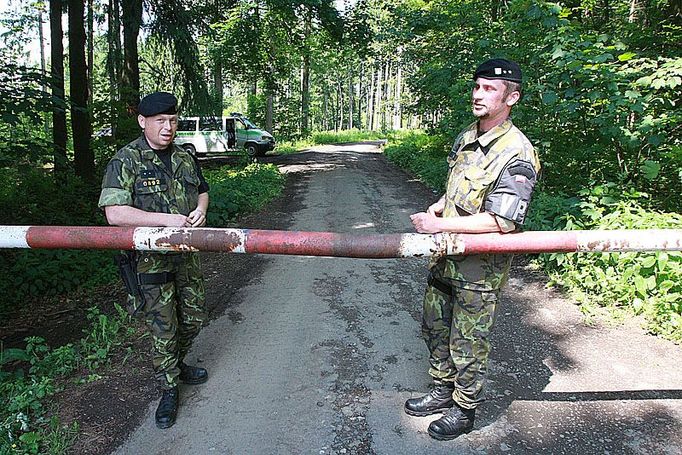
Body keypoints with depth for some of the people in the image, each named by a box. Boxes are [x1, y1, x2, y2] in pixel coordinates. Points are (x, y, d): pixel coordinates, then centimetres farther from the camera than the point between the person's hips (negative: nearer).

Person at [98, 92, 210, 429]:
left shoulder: (184, 157, 7)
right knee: (163, 327, 4)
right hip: (150, 258, -6)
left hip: (186, 252, 6)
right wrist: (166, 219, -26)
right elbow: (114, 213, -21)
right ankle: (169, 388, 24)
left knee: (194, 317, 16)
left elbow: (202, 190, 21)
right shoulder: (125, 161, -12)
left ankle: (175, 364, 42)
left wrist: (200, 210, -2)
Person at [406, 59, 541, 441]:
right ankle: (442, 392, 41)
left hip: (479, 269, -8)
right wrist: (436, 209, 2)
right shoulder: (467, 138, 9)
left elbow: (503, 221, -25)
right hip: (446, 258, 8)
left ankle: (464, 411, 30)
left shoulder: (516, 155, -18)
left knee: (468, 345, 8)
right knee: (436, 327, 20)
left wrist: (442, 225, -24)